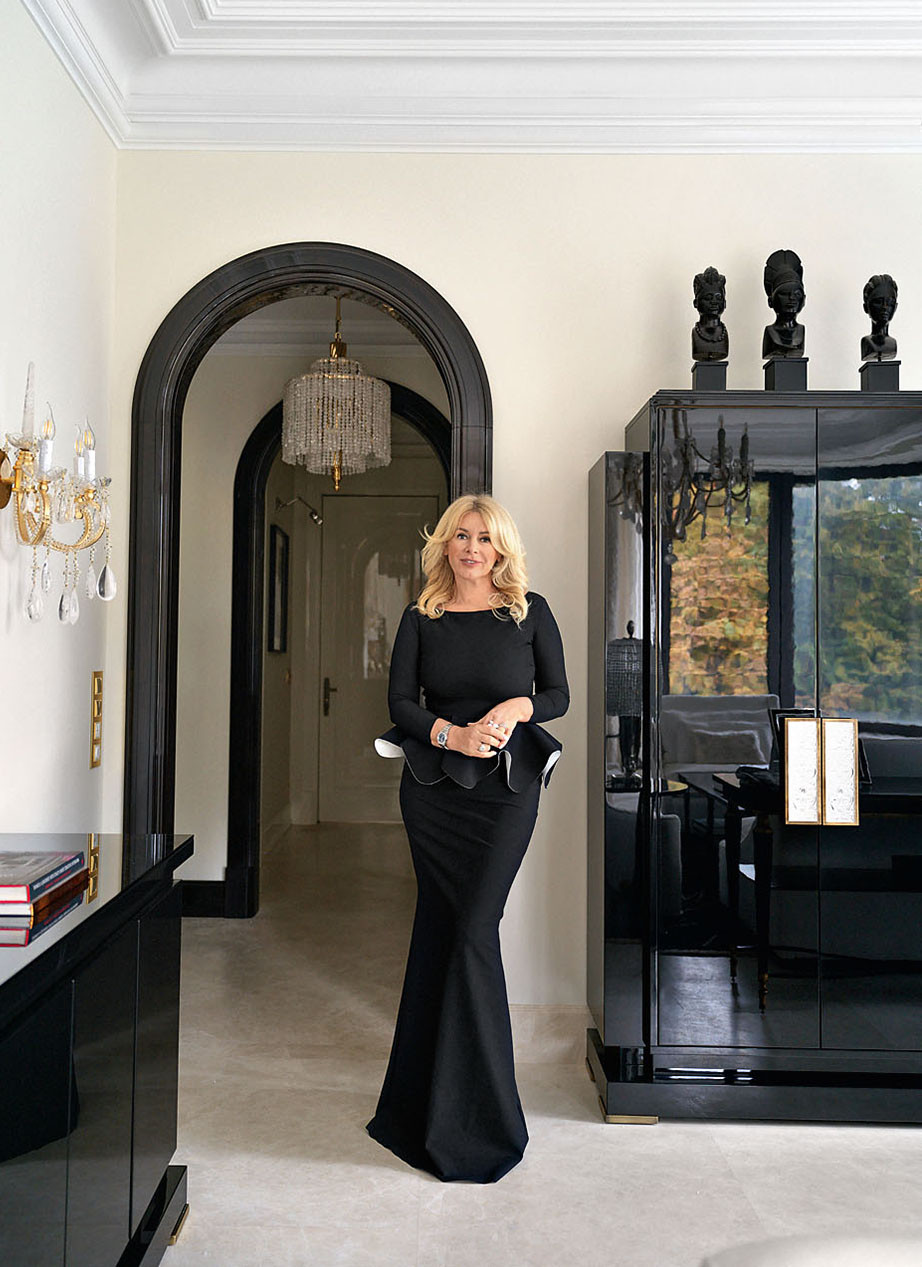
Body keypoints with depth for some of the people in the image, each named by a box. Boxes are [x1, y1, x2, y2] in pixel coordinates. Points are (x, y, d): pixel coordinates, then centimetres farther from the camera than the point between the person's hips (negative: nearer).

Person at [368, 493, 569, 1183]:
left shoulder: (529, 611, 3)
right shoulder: (421, 617, 7)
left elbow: (558, 694, 5)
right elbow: (400, 701, 2)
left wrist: (515, 708, -15)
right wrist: (451, 734, -15)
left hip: (505, 788, -2)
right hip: (433, 785, 2)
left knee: (471, 931, -6)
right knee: (440, 932, 8)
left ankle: (474, 1122, 10)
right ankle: (428, 1100, 25)